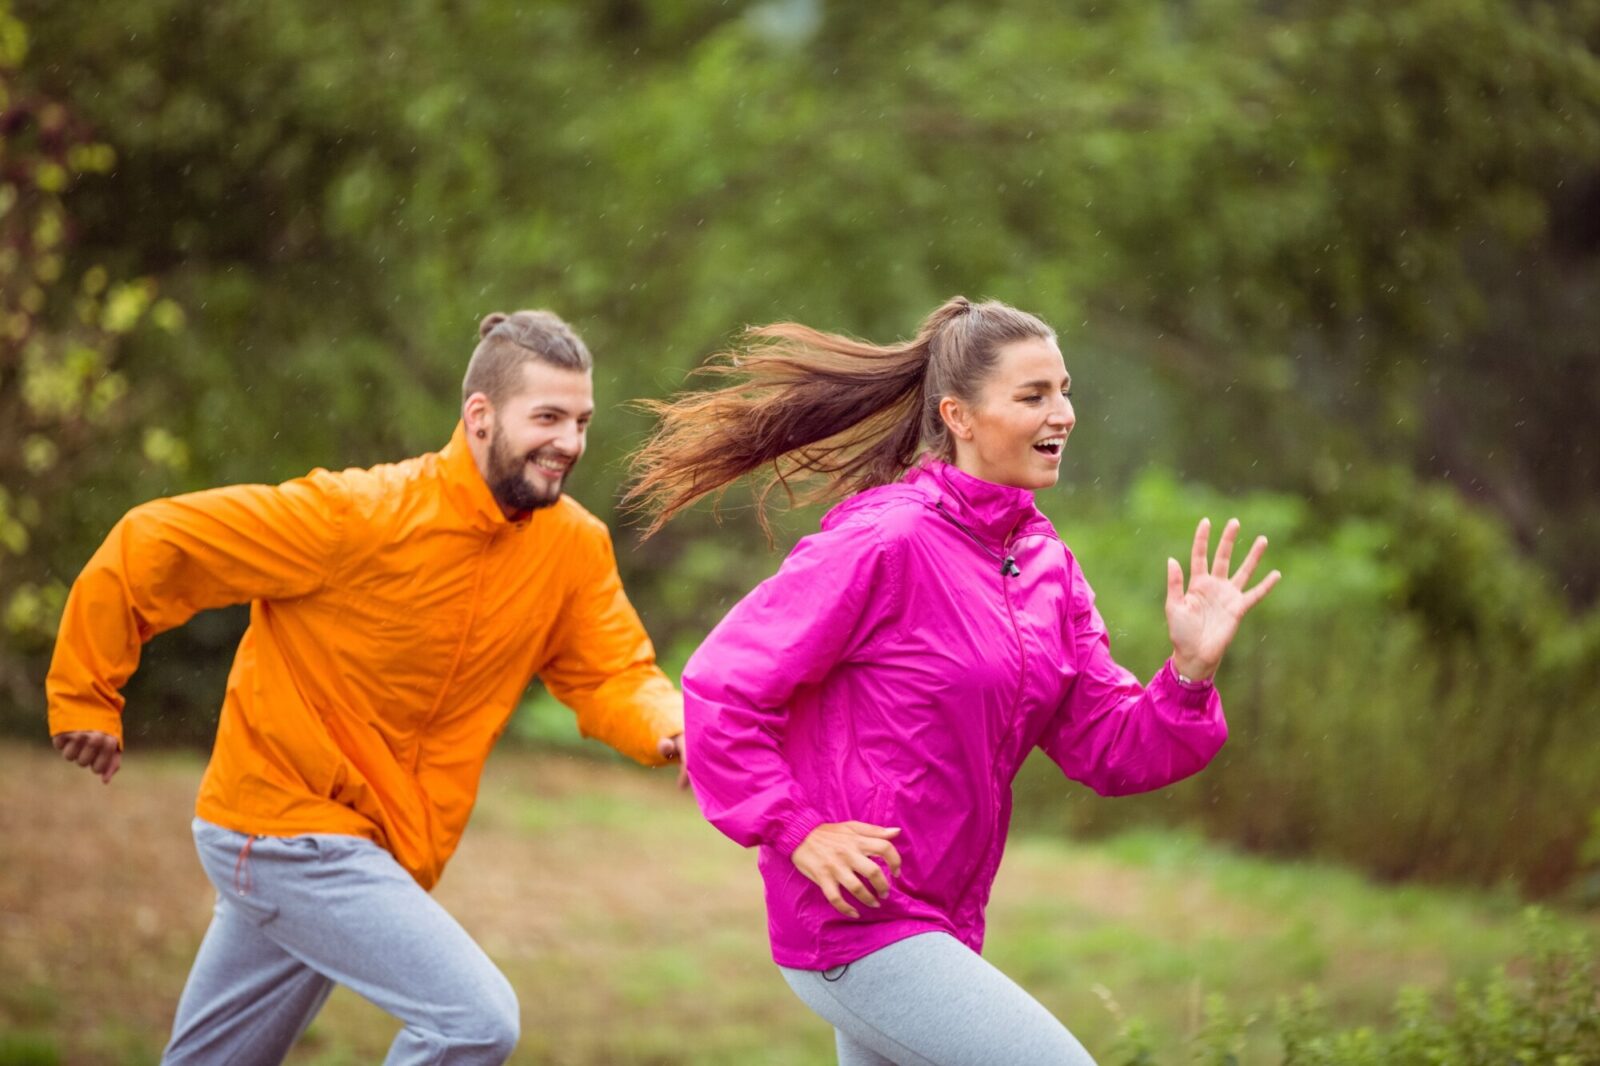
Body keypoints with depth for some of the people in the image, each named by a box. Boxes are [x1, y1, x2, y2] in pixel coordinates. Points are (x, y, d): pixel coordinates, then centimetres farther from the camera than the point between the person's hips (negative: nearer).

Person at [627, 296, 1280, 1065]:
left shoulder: (1044, 562, 9)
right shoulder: (886, 540, -16)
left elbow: (1109, 753, 5)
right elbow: (720, 685, -16)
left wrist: (1190, 671, -11)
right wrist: (797, 833, -18)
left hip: (937, 926, 9)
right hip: (856, 920, -9)